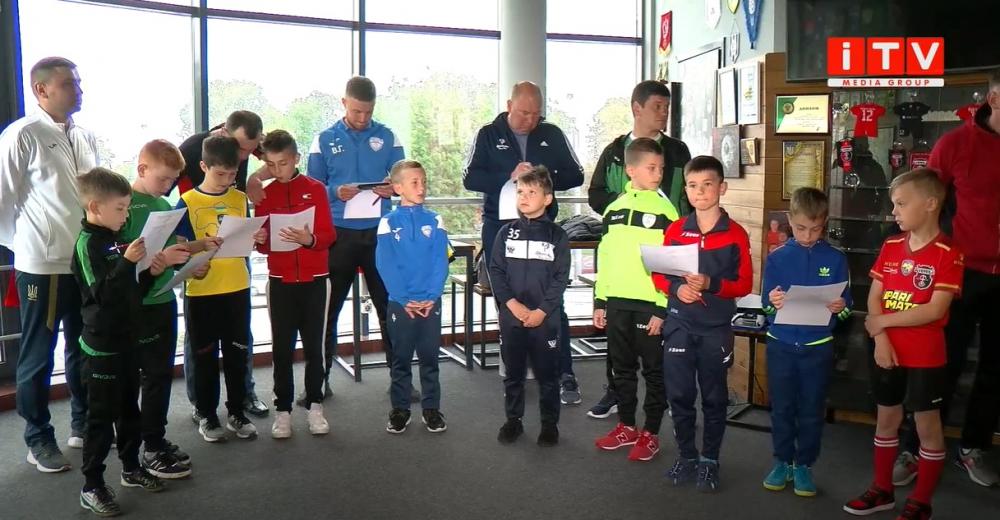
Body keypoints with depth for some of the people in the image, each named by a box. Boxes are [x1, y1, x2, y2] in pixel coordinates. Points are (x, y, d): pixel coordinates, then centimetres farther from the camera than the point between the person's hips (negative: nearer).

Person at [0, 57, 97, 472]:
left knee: (85, 350, 16)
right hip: (43, 266, -6)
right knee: (38, 357, 6)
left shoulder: (85, 138, 9)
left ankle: (83, 424, 31)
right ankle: (39, 440, 20)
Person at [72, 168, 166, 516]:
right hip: (102, 345, -8)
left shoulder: (116, 240, 10)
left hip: (125, 339, 8)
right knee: (102, 416, -1)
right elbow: (102, 292, -24)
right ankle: (92, 487, 9)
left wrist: (150, 274, -1)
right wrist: (127, 261, -32)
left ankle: (131, 468, 32)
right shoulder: (87, 244, -15)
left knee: (129, 408, 18)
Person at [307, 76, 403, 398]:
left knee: (390, 305, 5)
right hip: (338, 233, 0)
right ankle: (320, 378, 19)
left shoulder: (387, 137, 6)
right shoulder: (325, 140, 3)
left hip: (379, 232, 1)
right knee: (327, 308, 7)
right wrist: (336, 193, -18)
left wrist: (393, 189, -16)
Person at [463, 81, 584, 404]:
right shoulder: (489, 135, 4)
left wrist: (547, 178, -14)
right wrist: (509, 176, -21)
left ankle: (565, 375, 0)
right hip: (500, 228, 0)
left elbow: (575, 175, 7)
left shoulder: (552, 135, 7)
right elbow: (470, 178, -6)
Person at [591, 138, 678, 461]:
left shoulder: (665, 210, -6)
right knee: (622, 367, 15)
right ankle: (627, 426, 29)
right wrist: (600, 301, 9)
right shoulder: (614, 209, 8)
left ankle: (650, 433, 18)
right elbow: (604, 258, 12)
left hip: (650, 304, -5)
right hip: (617, 302, 5)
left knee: (654, 370, 6)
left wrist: (663, 309, -14)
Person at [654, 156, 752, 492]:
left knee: (714, 397, 9)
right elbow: (658, 275, 6)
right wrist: (676, 288, -14)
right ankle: (686, 455, 24)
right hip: (679, 325, 2)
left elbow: (745, 284, -4)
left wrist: (711, 284, -20)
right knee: (679, 394, 7)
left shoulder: (735, 234, -4)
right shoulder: (675, 230, 1)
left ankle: (710, 460, 24)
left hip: (716, 328, -2)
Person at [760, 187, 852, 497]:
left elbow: (846, 307, 0)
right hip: (780, 344, 1)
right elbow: (766, 304, 0)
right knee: (781, 408, 10)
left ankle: (804, 465, 23)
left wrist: (840, 307, -22)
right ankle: (782, 462, 25)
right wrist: (773, 303, -22)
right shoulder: (776, 257, -1)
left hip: (818, 347, 0)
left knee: (812, 410, 9)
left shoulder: (836, 259, -2)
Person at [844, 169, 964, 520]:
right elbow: (874, 297, 2)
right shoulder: (890, 246, 4)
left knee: (927, 427, 7)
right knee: (886, 420, 16)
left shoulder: (948, 254, -13)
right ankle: (882, 489, 30)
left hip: (926, 358, -5)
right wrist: (880, 340, -10)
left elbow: (935, 311, -20)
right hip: (888, 353, 5)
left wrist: (883, 321, -14)